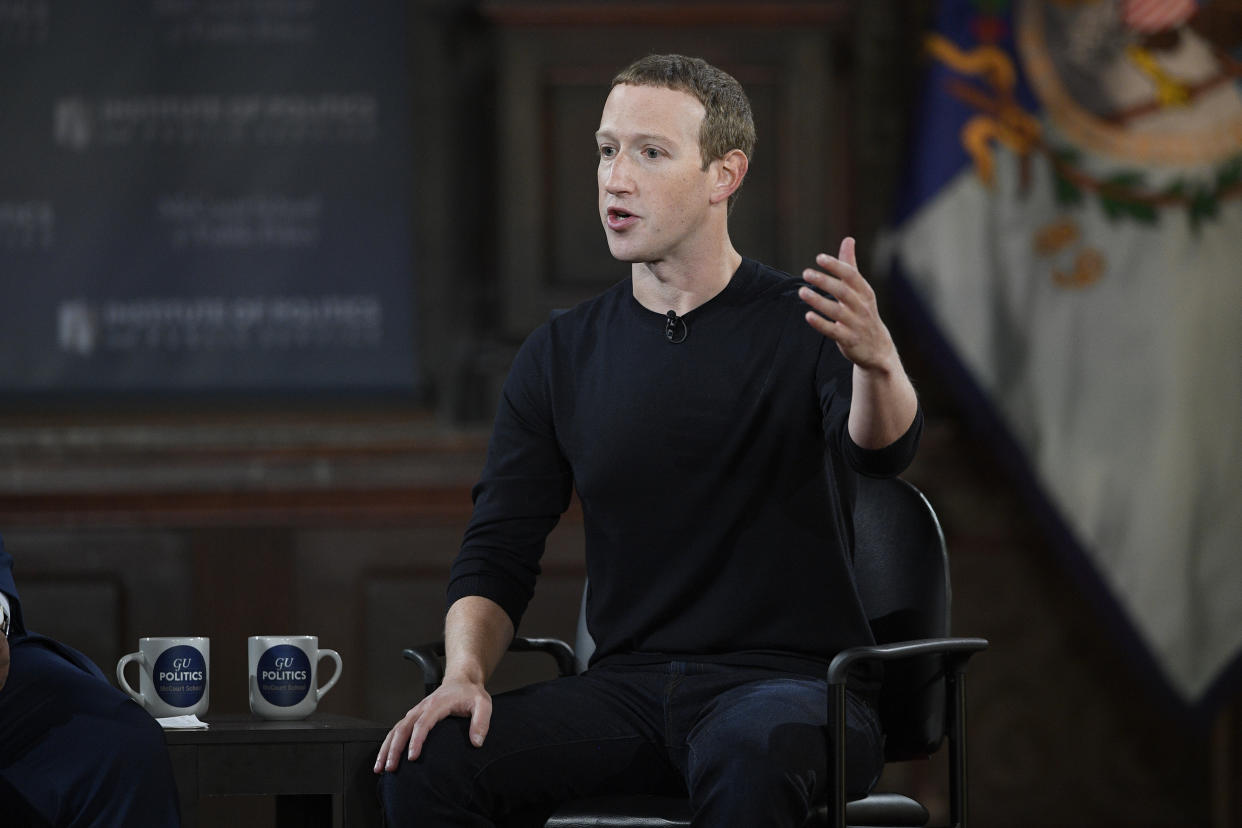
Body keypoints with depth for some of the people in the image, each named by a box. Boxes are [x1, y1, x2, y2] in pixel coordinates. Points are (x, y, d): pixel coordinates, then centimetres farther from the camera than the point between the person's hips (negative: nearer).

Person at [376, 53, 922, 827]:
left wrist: (877, 360, -46)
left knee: (748, 759, -40)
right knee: (426, 761, -24)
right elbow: (498, 553, 11)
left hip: (792, 683, -4)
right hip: (630, 689, 4)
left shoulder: (804, 327, -1)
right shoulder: (560, 356, 12)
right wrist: (465, 670, -11)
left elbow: (883, 449, -22)